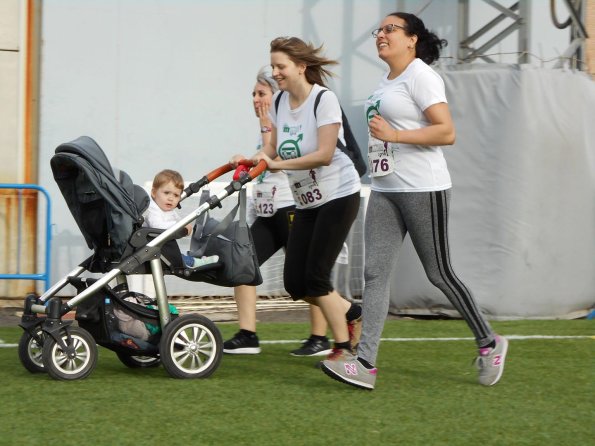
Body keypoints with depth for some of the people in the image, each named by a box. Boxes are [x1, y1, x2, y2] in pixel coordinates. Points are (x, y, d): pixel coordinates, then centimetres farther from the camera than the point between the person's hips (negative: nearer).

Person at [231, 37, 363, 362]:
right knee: (294, 282, 3)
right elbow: (274, 146, 7)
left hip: (338, 195, -7)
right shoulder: (280, 101, 4)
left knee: (316, 276, -11)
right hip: (307, 201, 8)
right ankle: (351, 314, 25)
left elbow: (324, 155, -23)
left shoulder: (324, 100, -17)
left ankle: (343, 346, 3)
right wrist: (250, 159, -13)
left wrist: (278, 164, -25)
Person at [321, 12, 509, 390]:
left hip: (423, 189, -8)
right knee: (375, 272, -3)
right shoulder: (387, 80, 16)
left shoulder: (420, 75, -10)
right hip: (385, 190, 8)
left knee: (439, 273, 0)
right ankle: (366, 364, -9)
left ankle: (489, 344, 18)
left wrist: (394, 134, -22)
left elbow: (447, 132, -18)